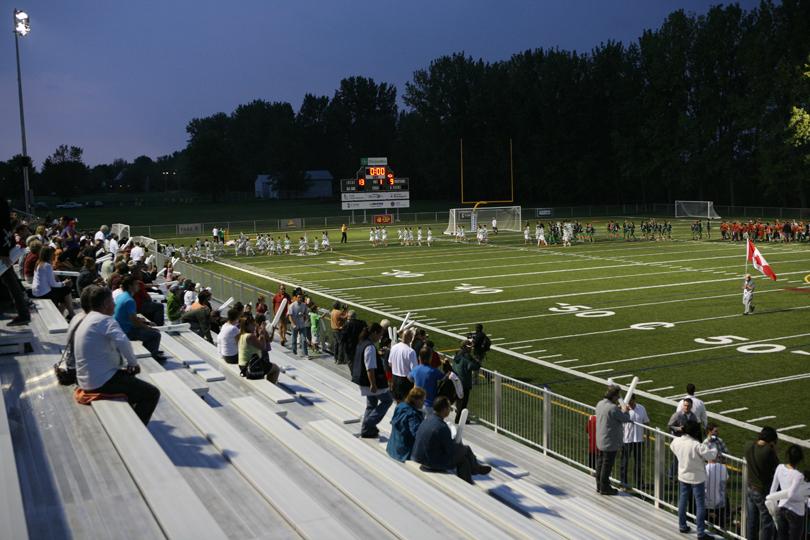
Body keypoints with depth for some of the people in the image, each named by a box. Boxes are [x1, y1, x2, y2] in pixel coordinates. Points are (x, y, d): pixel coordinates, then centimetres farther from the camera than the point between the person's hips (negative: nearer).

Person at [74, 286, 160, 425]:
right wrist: (132, 362, -15)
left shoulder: (86, 320, 15)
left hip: (86, 381, 10)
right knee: (152, 394, -5)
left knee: (131, 379, 33)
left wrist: (128, 362, 3)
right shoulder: (105, 320, -16)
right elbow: (123, 342, -33)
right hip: (102, 381, -10)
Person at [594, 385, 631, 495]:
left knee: (600, 463, 18)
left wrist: (619, 409, 14)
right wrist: (624, 411, 5)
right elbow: (626, 419, -14)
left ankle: (599, 486, 29)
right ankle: (604, 488, 13)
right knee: (607, 464, 3)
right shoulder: (613, 408, -26)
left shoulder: (600, 404, 1)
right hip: (610, 441, -9)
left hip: (600, 440, 9)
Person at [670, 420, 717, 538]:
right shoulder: (697, 445, -29)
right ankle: (701, 532, 10)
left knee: (683, 501, 20)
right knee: (700, 505, 5)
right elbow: (712, 454, -24)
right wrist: (710, 445, -5)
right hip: (697, 478, -6)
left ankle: (682, 526, 33)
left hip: (683, 476, 6)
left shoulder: (676, 441, -10)